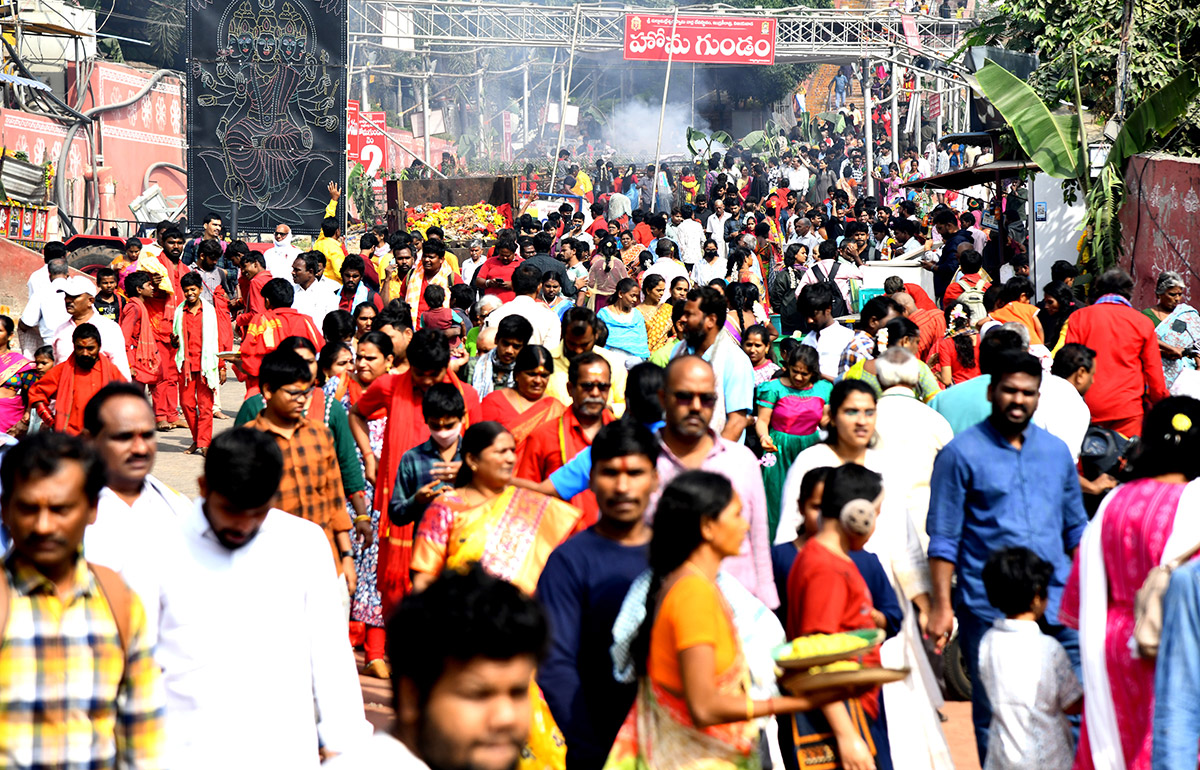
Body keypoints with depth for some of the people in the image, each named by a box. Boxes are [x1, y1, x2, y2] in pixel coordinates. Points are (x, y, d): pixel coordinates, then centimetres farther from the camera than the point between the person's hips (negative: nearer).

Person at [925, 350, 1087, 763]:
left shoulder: (1057, 451, 12)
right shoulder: (961, 454, -1)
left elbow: (1076, 530, 19)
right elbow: (943, 538, -2)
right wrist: (941, 605, -9)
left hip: (1057, 607, 3)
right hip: (988, 612, -3)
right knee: (993, 717, 4)